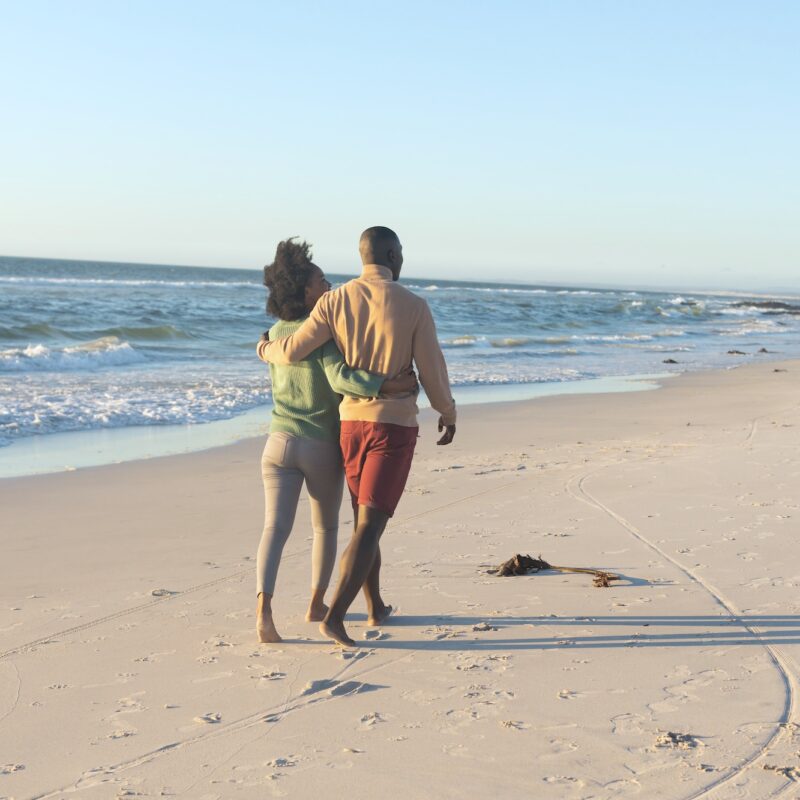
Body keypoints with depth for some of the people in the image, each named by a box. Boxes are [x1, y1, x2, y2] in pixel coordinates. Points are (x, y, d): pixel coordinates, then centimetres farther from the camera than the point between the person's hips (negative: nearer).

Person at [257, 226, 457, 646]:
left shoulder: (335, 300, -3)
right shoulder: (414, 306, -9)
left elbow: (292, 352, -7)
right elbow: (432, 372, -5)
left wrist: (266, 350, 18)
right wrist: (449, 414, 15)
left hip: (352, 423, 4)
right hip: (394, 427, -4)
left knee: (366, 516, 21)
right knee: (370, 526, -6)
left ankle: (376, 607, 31)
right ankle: (334, 616, -17)